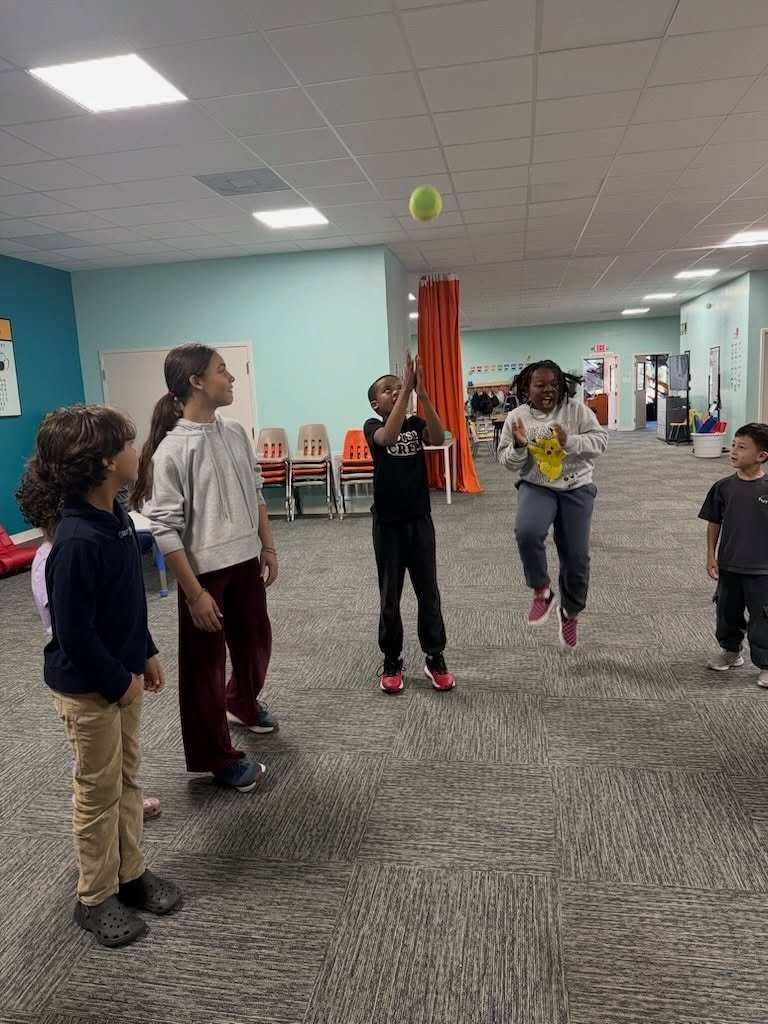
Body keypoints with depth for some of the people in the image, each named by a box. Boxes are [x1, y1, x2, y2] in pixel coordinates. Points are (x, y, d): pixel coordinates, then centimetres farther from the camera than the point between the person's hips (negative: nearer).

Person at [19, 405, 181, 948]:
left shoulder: (117, 517, -1)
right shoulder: (78, 542, -30)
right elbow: (73, 630, -26)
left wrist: (146, 654, 11)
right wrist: (118, 681, -16)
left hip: (122, 674, 8)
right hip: (88, 688, -8)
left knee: (128, 779, 20)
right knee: (99, 793, 10)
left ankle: (131, 873, 38)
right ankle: (96, 898, 31)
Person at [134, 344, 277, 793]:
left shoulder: (236, 432, 2)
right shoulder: (171, 448, -19)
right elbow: (165, 529, -18)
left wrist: (268, 546, 12)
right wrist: (194, 593, -17)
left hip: (245, 561, 7)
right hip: (205, 570, -7)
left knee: (256, 641, 22)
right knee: (205, 665, 9)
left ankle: (243, 704, 52)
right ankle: (217, 756, 28)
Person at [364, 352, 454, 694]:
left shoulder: (416, 424, 2)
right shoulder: (372, 426, -5)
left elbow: (438, 438, -20)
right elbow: (389, 437, -29)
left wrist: (421, 392, -28)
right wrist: (407, 390, -31)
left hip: (420, 520, 2)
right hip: (387, 523, -2)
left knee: (428, 593, 9)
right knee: (389, 597, 8)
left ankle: (435, 659, 24)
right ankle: (392, 663, 23)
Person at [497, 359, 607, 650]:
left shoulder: (577, 410, -3)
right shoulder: (516, 417, 0)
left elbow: (600, 440, -8)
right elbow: (508, 462, 2)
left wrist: (569, 441, -23)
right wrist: (519, 446, -19)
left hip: (576, 489, 1)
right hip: (536, 488, 0)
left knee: (576, 556, 5)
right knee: (527, 532, -31)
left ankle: (570, 612, 31)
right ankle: (542, 592, -8)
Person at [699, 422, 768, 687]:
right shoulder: (723, 487, -2)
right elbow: (714, 523, 5)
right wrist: (711, 555, 2)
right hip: (728, 566, 3)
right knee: (728, 612, 17)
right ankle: (730, 651, 38)